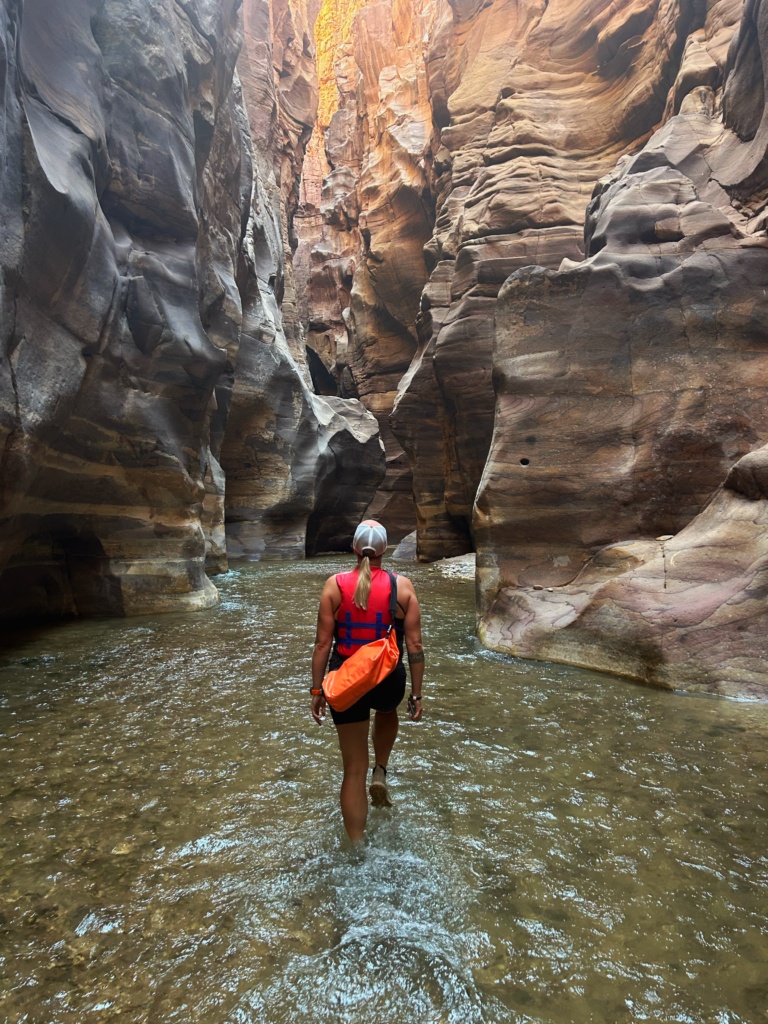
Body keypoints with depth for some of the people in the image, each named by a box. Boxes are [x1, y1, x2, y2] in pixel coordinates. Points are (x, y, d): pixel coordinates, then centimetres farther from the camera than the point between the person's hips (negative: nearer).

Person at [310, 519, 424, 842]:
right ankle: (381, 773, 26)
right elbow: (414, 645, -7)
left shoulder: (335, 584, -8)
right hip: (388, 680, 0)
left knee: (353, 770, 14)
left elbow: (323, 643, -6)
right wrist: (416, 694, 3)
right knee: (387, 712, 39)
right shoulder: (402, 586, -9)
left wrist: (317, 689, 5)